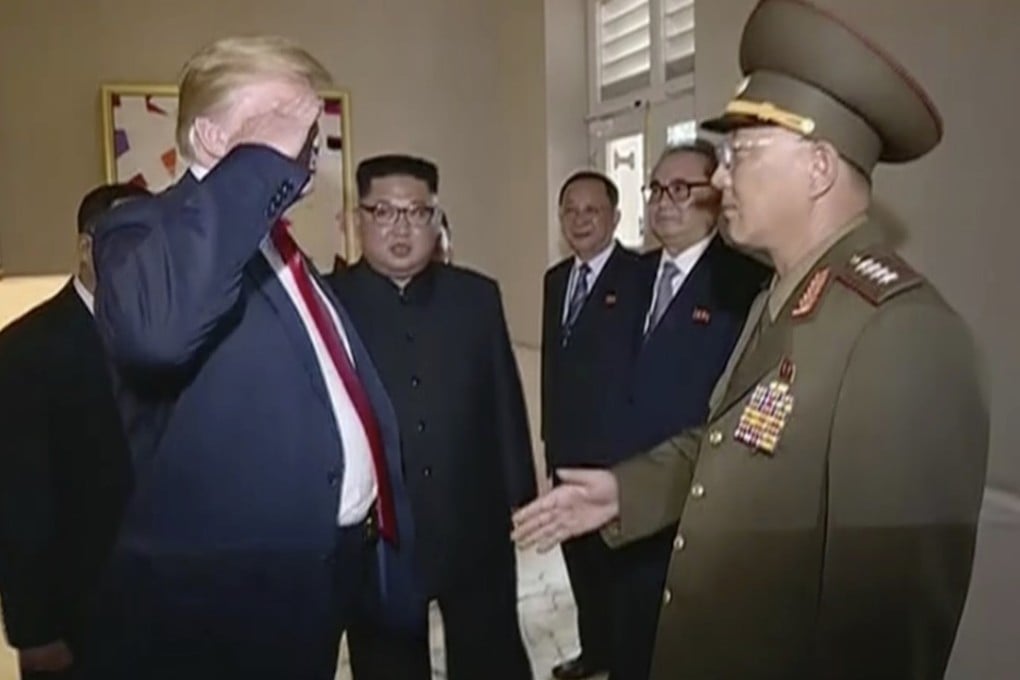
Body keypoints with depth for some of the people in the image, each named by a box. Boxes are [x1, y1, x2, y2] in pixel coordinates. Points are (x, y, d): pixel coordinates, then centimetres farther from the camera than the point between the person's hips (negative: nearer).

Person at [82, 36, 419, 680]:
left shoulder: (286, 251, 14)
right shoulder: (148, 227, -12)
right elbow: (156, 327, -37)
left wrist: (382, 540, 17)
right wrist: (260, 162, -28)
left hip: (325, 579, 8)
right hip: (214, 599, -8)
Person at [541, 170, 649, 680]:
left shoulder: (641, 275, -12)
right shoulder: (555, 279, 12)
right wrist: (551, 438, 14)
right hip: (568, 450, 7)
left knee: (618, 559, 6)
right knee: (580, 558, 18)